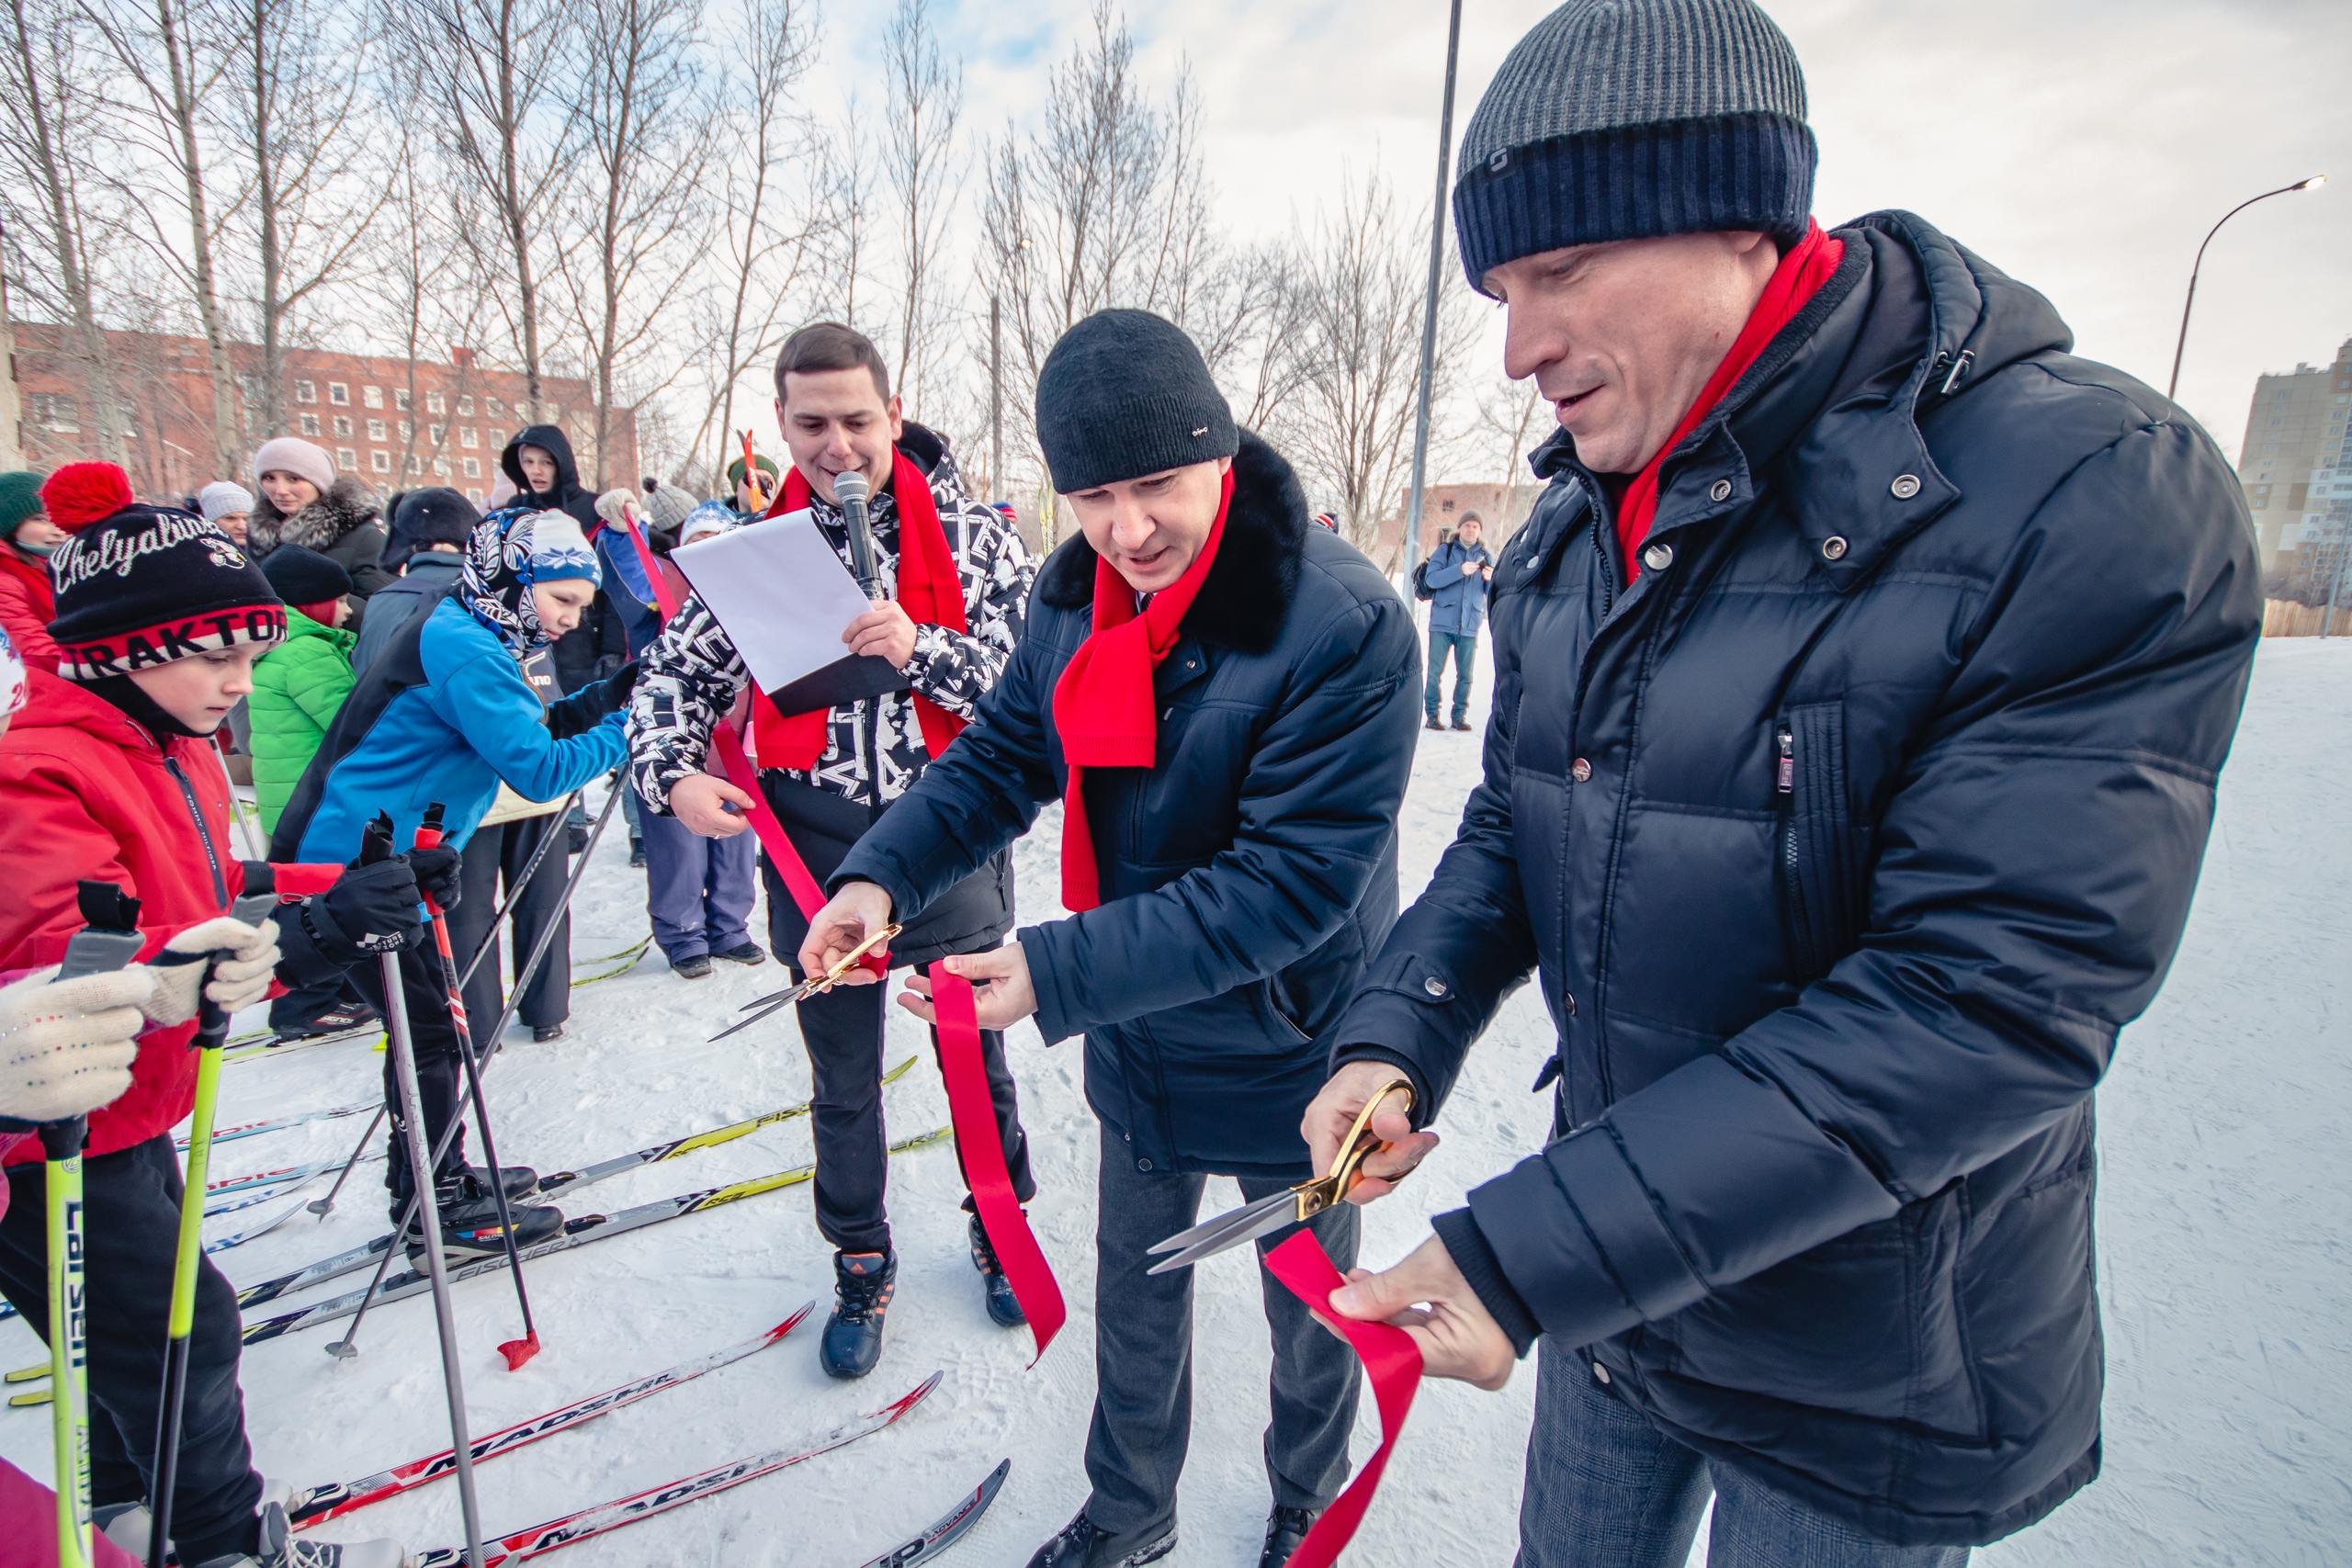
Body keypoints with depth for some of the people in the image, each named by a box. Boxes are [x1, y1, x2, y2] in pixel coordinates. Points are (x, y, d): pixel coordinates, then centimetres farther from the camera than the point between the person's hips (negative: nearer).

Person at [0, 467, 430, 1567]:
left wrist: (355, 890, -2)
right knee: (179, 1331, 3)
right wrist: (300, 940, -52)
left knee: (146, 1328, 23)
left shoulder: (173, 752, 4)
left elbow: (213, 893, 12)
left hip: (132, 1121, 9)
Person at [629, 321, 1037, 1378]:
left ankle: (1000, 1226, 41)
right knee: (843, 1082, 16)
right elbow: (679, 671, 9)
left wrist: (920, 649, -24)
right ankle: (861, 1266, 39)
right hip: (816, 854, 2)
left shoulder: (968, 530, -5)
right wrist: (672, 774, -10)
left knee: (975, 1057, 15)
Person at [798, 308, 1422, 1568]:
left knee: (1309, 1312, 23)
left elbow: (1293, 883, -30)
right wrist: (882, 871, -16)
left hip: (1288, 1060, -5)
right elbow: (1002, 756, 1)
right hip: (1137, 1046, 5)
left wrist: (1059, 972, -33)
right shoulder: (1076, 593, -7)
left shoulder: (1345, 624, -28)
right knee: (1133, 1297, 25)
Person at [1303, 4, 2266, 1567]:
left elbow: (1986, 1006, -27)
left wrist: (1530, 1253, -29)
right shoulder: (1572, 535, -2)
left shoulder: (2097, 500, -22)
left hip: (1873, 1375, -5)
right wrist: (1399, 1033, -11)